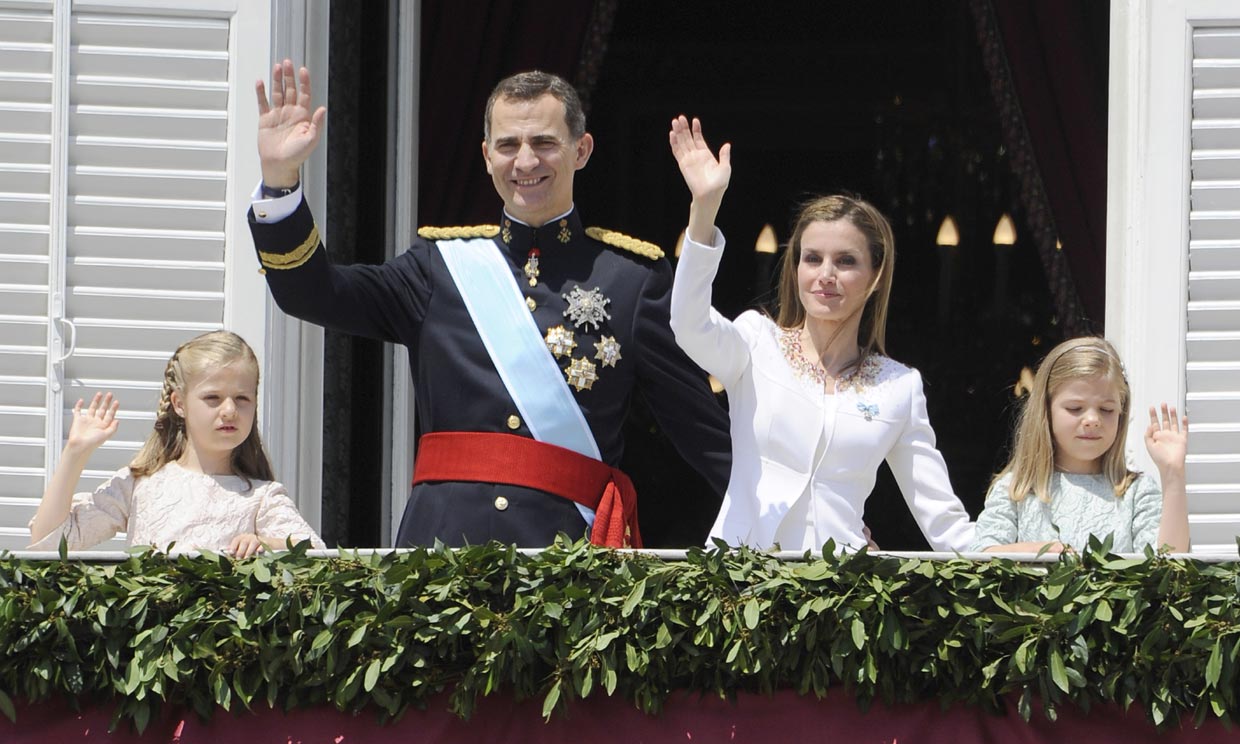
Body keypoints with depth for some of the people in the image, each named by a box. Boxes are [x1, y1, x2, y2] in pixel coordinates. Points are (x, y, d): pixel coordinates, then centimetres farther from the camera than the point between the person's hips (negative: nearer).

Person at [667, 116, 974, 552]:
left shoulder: (900, 387, 13)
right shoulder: (757, 344, 9)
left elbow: (941, 516, 14)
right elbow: (691, 327, -13)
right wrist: (705, 205, -23)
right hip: (740, 564, -1)